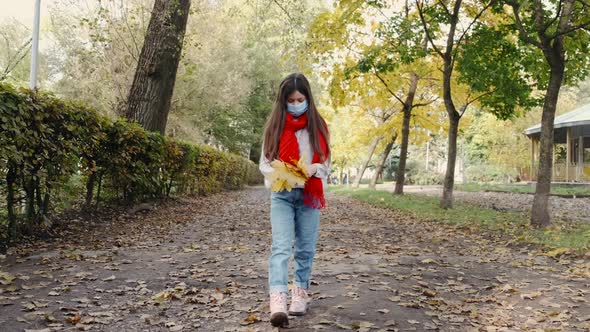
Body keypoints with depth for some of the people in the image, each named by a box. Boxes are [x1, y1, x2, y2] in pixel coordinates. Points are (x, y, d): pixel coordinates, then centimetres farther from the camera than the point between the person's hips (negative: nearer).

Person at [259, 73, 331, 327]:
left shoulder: (318, 126, 4)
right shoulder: (275, 125, 2)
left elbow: (327, 162, 7)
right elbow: (264, 163, 5)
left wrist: (314, 168, -15)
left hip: (310, 194, 2)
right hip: (282, 195, -1)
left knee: (305, 248, 9)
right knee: (281, 247, -13)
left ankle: (300, 293, 24)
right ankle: (278, 301, -21)